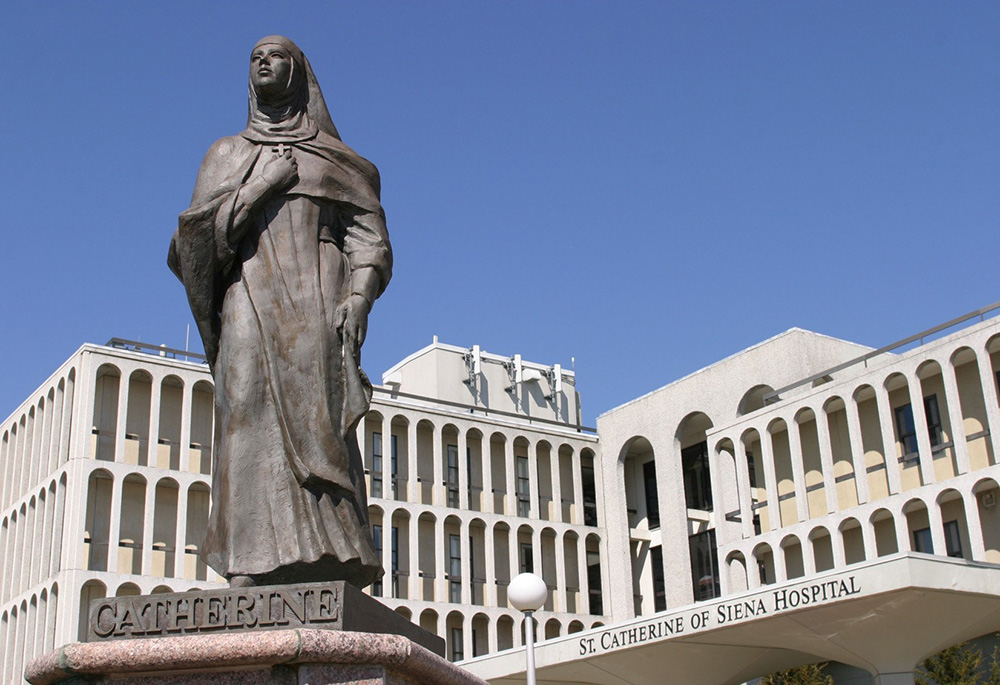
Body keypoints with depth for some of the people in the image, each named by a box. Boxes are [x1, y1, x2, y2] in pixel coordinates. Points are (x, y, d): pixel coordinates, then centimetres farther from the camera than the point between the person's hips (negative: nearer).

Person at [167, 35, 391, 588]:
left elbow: (370, 238, 9)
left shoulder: (336, 161, 21)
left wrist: (359, 297, -11)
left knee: (315, 427, -16)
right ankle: (252, 571, -25)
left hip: (317, 302, -1)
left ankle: (326, 572, -25)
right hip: (249, 299, 1)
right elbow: (196, 238, 12)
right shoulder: (227, 155, 25)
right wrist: (260, 185, 0)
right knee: (251, 416, -16)